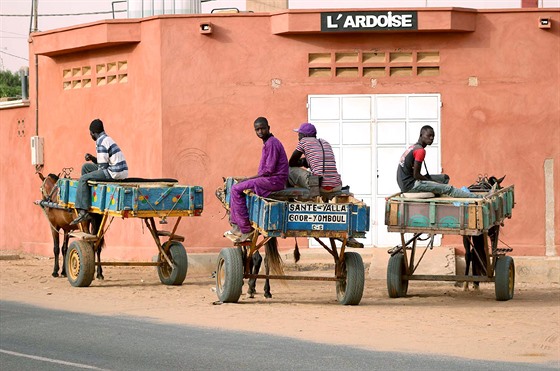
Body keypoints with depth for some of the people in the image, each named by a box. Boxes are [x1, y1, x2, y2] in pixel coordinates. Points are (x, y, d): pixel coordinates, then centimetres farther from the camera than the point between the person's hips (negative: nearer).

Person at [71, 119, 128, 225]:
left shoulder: (101, 142, -13)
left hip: (115, 173, -10)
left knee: (83, 179, -11)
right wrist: (93, 158, 10)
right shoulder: (107, 139, 19)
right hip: (120, 171, 10)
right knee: (86, 167, 19)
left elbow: (103, 166, -16)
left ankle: (83, 211, -17)